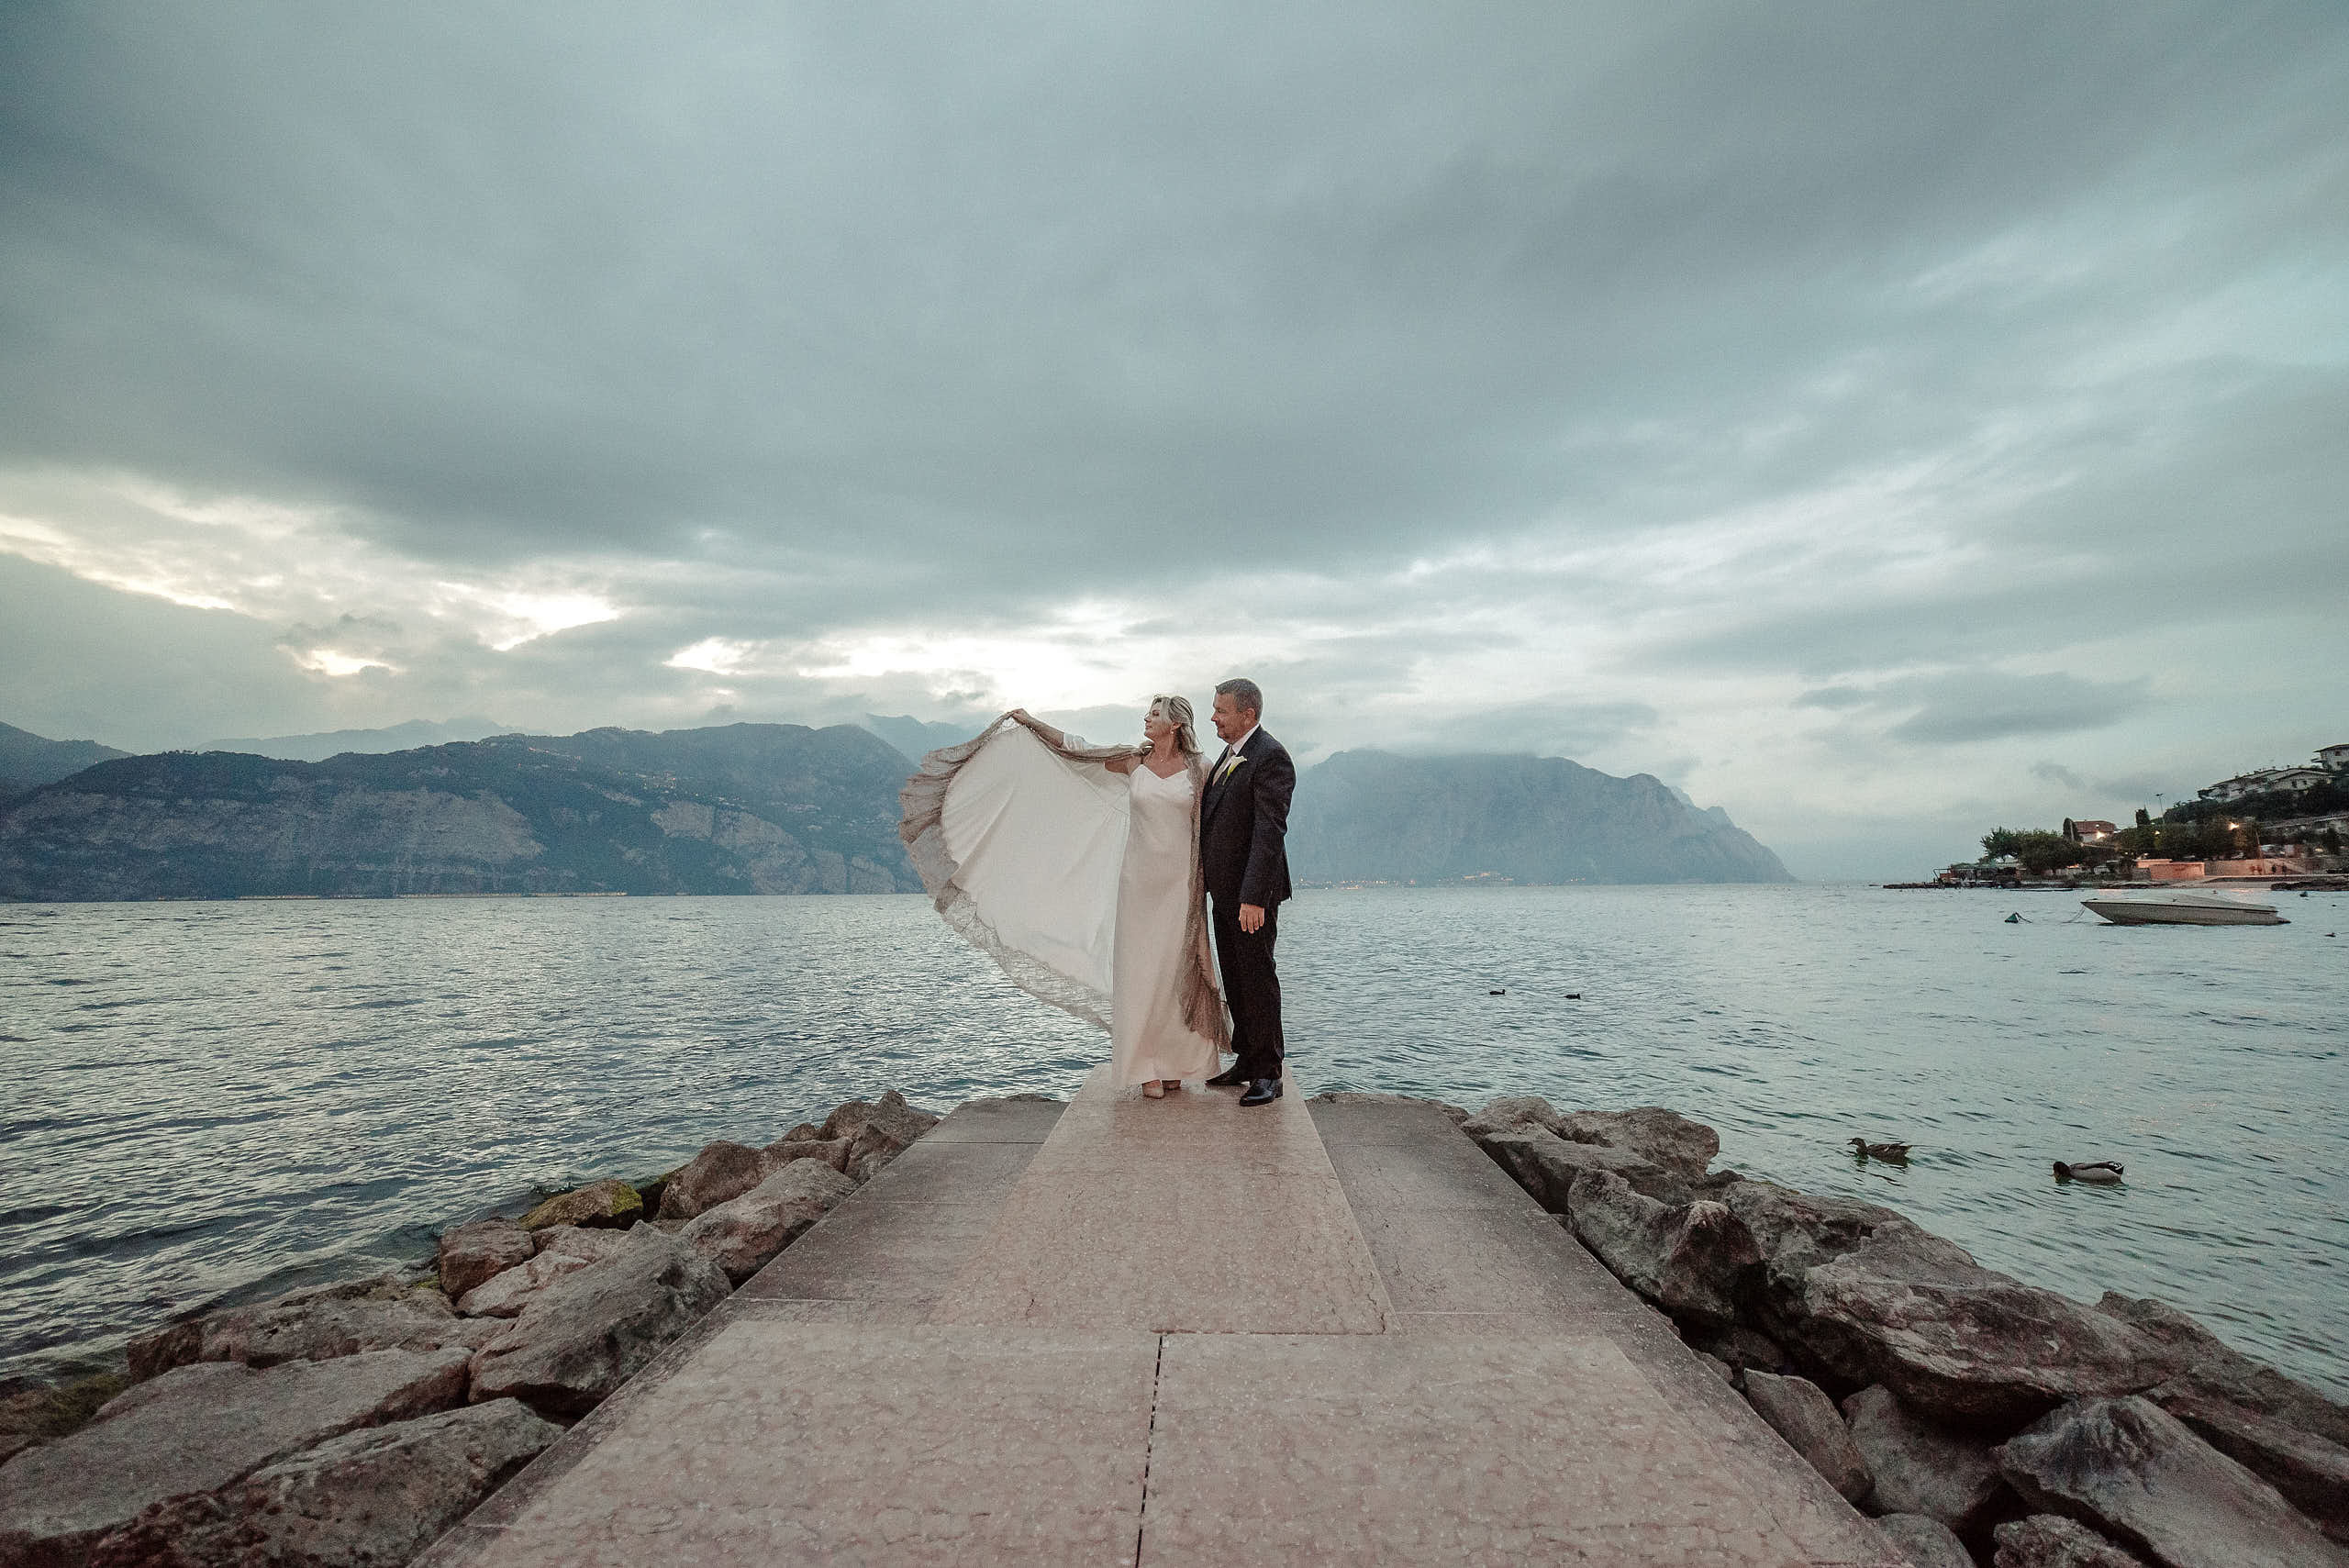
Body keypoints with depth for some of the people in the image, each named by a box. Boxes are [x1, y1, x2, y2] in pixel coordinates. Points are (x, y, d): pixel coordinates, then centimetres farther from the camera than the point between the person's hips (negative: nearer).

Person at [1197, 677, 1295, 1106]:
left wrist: (1253, 897, -27)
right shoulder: (1230, 753, 13)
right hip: (1224, 889, 9)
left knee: (1257, 978, 0)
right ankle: (1246, 1061, 29)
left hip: (1251, 892, -9)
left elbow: (1270, 832, -23)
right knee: (1234, 979, 16)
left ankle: (1268, 1073, 12)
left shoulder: (1271, 757, -17)